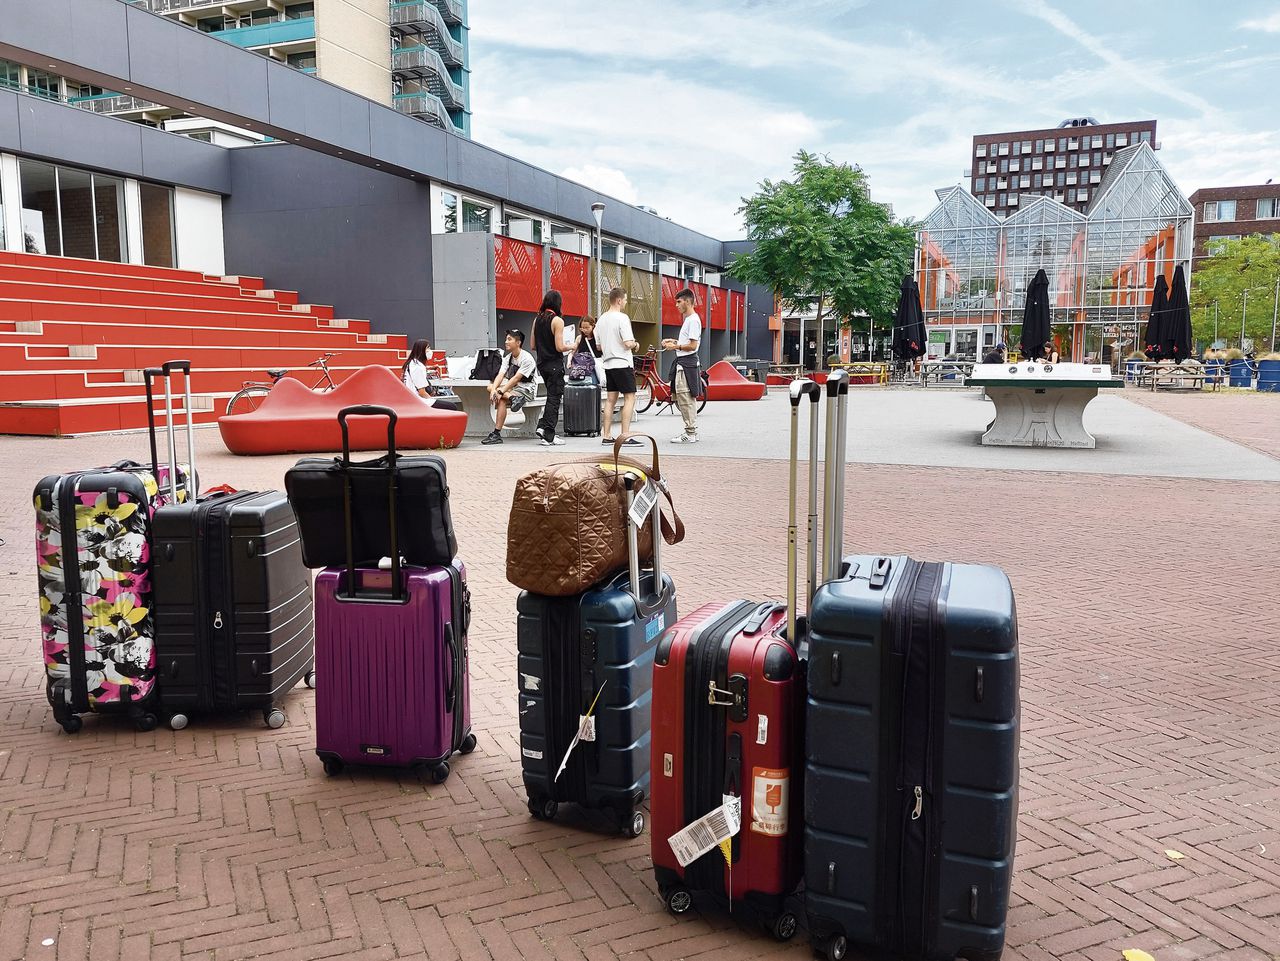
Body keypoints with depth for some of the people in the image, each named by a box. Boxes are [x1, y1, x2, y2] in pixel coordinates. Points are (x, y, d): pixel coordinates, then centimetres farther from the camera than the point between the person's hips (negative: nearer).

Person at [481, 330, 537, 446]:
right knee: (490, 387, -10)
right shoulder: (507, 358, 7)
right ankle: (513, 398, -30)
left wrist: (500, 392, -28)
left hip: (526, 390, -8)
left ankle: (496, 434, -29)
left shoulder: (526, 358, -16)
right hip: (512, 388, 8)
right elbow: (501, 375, -4)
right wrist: (494, 390, -23)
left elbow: (516, 379, -23)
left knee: (501, 400, -29)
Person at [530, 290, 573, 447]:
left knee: (552, 397, 20)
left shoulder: (537, 319, 7)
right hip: (554, 364, -7)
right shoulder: (557, 320, -13)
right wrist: (571, 346, 1)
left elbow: (533, 346, 10)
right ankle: (548, 436, 3)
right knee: (554, 398, 1)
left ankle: (542, 426, 9)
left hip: (542, 363, 7)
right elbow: (560, 347, -17)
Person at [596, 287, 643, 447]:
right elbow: (628, 343, -19)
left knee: (610, 399, 10)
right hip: (623, 363, -8)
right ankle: (625, 436, -11)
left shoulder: (602, 319, 12)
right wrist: (636, 345, 1)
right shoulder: (622, 318, -13)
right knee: (630, 398, -5)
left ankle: (606, 436, 10)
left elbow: (599, 346, 17)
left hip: (608, 364, 8)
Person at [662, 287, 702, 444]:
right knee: (681, 398, 13)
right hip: (682, 362, 11)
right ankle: (692, 431, 18)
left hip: (687, 362, -11)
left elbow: (692, 345, -19)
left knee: (685, 398, -9)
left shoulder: (693, 320, -14)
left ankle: (690, 434, -5)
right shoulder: (688, 319, 19)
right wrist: (674, 340, 15)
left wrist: (675, 346, -11)